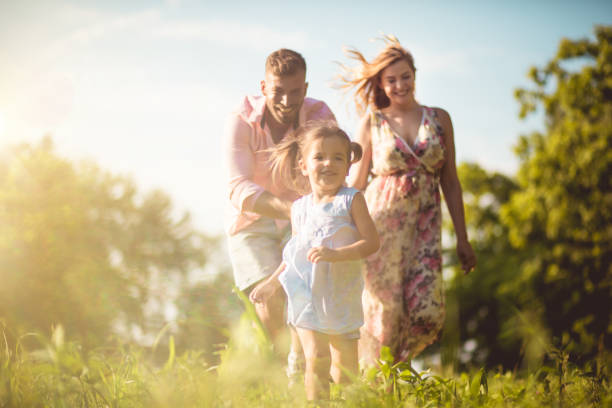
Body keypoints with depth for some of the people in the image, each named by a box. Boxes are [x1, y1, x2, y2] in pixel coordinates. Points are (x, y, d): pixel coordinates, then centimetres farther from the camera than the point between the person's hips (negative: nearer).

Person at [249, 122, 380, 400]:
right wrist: (272, 283, 17)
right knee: (316, 359, -10)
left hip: (342, 296, -2)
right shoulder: (300, 208, 8)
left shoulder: (352, 200, -3)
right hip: (307, 295, 2)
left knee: (345, 367, 4)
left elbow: (371, 242, -11)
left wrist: (335, 254, -23)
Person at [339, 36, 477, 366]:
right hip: (382, 220, -2)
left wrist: (462, 239, 9)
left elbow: (450, 181, 11)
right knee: (384, 310, -4)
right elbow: (354, 185, 6)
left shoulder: (439, 119, 9)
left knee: (428, 313, -9)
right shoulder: (371, 124, 3)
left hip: (425, 222, 2)